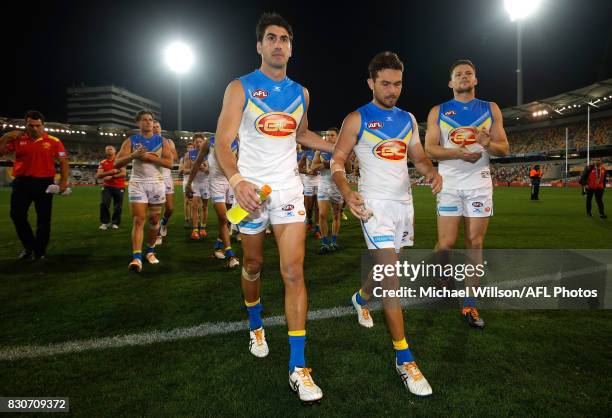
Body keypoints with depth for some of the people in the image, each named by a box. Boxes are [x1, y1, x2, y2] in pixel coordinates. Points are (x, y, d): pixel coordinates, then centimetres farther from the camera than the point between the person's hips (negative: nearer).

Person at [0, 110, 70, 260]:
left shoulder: (54, 141, -1)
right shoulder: (17, 139, 5)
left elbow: (64, 163, 1)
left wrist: (64, 181, -9)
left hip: (44, 183, -2)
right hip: (22, 182, 3)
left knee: (44, 218, 3)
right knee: (17, 215, 5)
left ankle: (40, 251, 16)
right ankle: (29, 246, 25)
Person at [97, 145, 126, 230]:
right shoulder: (103, 162, 9)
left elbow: (123, 173, -9)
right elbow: (98, 175, -1)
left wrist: (111, 177, -18)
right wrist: (110, 172, -15)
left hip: (119, 187, -1)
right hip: (107, 187, 2)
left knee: (118, 207, 2)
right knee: (104, 204, -12)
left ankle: (115, 223, 18)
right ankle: (105, 222, 2)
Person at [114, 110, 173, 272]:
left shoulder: (162, 141, 6)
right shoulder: (131, 141, 5)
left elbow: (169, 163, -4)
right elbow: (116, 163, -3)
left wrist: (150, 157, -15)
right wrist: (133, 155, -19)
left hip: (156, 183, 2)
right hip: (137, 183, -1)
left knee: (154, 220, 8)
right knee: (138, 220, -10)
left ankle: (150, 251, 26)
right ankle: (136, 258, -13)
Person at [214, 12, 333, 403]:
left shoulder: (301, 93, 9)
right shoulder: (240, 88, -4)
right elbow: (223, 141, -13)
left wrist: (337, 148, 14)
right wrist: (237, 180, -32)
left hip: (289, 189, 2)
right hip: (251, 189, -1)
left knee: (293, 272, -8)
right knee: (253, 264, 13)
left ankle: (299, 367, -3)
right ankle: (256, 326, 42)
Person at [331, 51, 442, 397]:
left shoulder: (408, 119, 13)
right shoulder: (357, 119, -4)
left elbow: (418, 156, 16)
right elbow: (337, 161, -5)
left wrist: (431, 170, -8)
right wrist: (346, 191, -24)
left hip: (404, 202, 7)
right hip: (375, 203, -6)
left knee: (389, 267, 16)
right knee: (392, 275, -13)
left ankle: (361, 298, 48)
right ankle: (404, 357, -6)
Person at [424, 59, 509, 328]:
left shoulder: (491, 109, 11)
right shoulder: (438, 112, 7)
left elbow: (503, 148, 7)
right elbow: (430, 149, -2)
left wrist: (488, 144, -16)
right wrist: (458, 153, -18)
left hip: (479, 183, 2)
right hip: (449, 183, -1)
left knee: (475, 243, 1)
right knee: (446, 243, -7)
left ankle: (469, 305, 10)